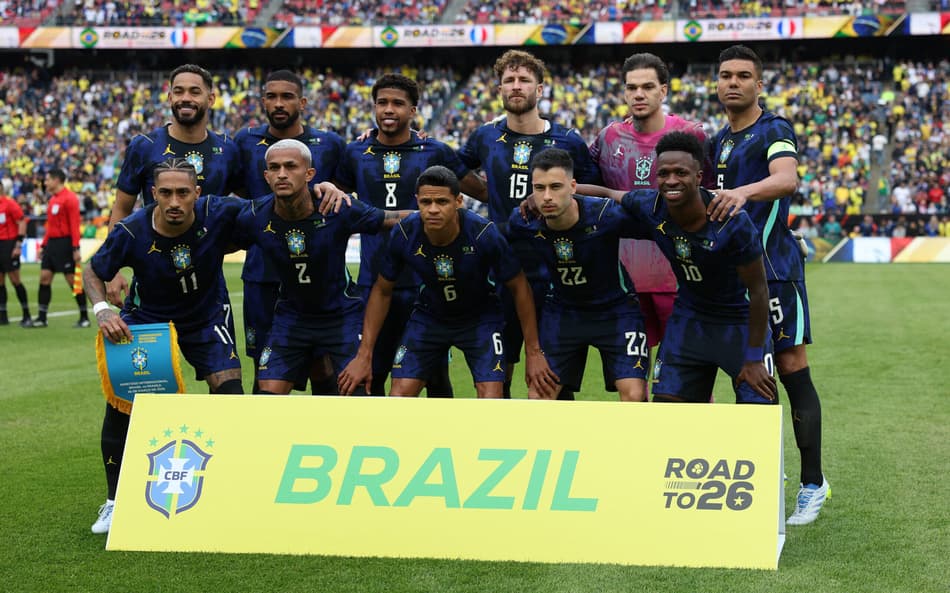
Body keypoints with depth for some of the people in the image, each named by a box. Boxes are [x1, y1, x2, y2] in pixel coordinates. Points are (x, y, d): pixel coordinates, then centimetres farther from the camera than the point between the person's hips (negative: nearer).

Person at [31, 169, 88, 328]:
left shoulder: (69, 198, -11)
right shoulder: (52, 199, 16)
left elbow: (74, 225, -16)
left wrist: (76, 248, -21)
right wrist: (43, 245, 17)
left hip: (64, 243, -8)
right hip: (51, 243, 9)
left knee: (72, 280, -4)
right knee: (44, 278, 4)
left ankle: (84, 317, 5)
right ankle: (41, 318, 7)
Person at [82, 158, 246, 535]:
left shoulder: (218, 214, -26)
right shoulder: (131, 232, -26)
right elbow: (92, 272, -8)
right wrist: (102, 310, -25)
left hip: (207, 317, 0)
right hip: (145, 317, 0)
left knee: (229, 390, -16)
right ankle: (115, 502, 8)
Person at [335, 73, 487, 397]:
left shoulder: (434, 152, 2)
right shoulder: (355, 153, 6)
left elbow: (485, 191, 5)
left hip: (425, 282, -2)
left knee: (435, 375, 4)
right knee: (371, 375, 8)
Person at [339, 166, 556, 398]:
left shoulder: (484, 234, -29)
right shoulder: (404, 235, -23)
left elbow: (519, 288, -14)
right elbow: (382, 291, -5)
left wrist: (533, 353, -12)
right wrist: (364, 355, -6)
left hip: (481, 317, -2)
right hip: (428, 315, 2)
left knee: (491, 401, -18)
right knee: (399, 395, -10)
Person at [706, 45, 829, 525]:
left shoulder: (774, 131, -6)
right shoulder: (718, 140, 17)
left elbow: (787, 179, -28)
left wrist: (743, 192, -45)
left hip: (773, 265, -7)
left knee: (792, 371, -6)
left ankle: (813, 484, -1)